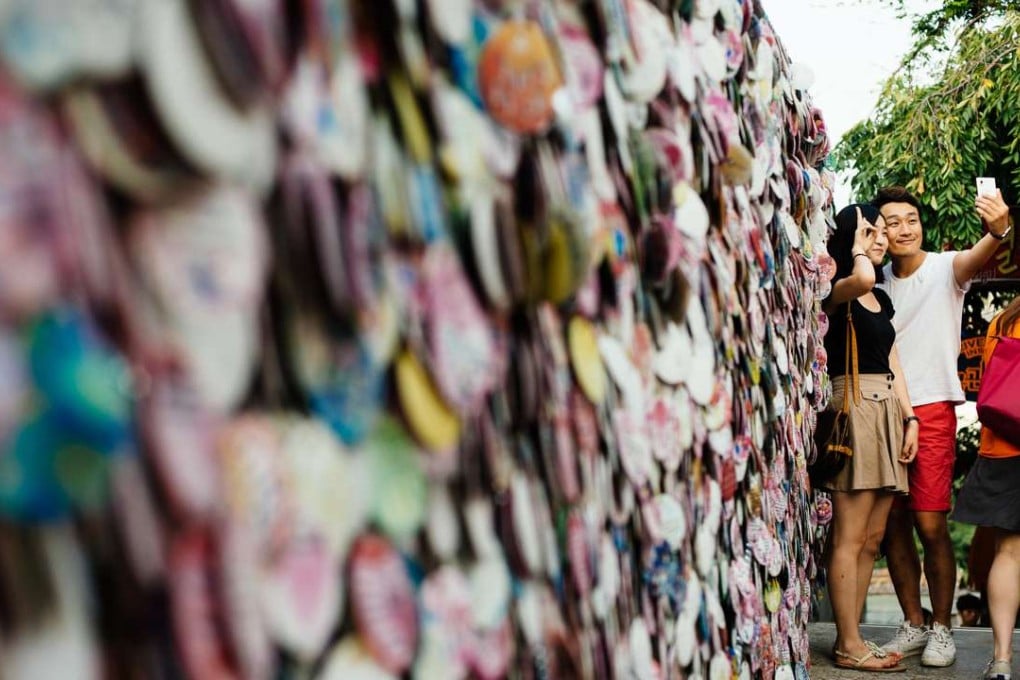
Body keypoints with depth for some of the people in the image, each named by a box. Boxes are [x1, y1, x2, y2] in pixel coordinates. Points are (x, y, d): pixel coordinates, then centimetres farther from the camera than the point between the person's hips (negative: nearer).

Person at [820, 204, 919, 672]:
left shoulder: (881, 300, 21)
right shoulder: (835, 291, -4)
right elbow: (862, 278, -29)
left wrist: (909, 418, 9)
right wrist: (856, 246, -8)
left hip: (887, 411, 9)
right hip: (853, 408, -9)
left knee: (873, 538, 8)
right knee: (850, 537, -7)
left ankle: (851, 636, 14)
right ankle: (849, 646, -2)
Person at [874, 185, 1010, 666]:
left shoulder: (944, 269, -3)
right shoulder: (877, 283, 10)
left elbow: (975, 259, -26)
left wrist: (997, 230, -48)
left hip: (931, 410, -4)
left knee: (930, 524, -7)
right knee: (892, 524, 6)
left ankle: (941, 629, 8)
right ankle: (913, 625, 19)